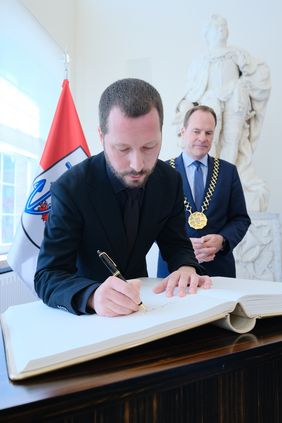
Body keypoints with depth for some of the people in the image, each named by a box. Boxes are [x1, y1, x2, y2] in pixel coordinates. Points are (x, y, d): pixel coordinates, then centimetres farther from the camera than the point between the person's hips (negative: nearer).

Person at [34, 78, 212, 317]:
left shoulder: (170, 181, -9)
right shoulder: (70, 189, -20)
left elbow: (177, 245, -2)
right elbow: (47, 276, -22)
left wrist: (186, 268, -24)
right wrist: (94, 295, -41)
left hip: (140, 300, 3)